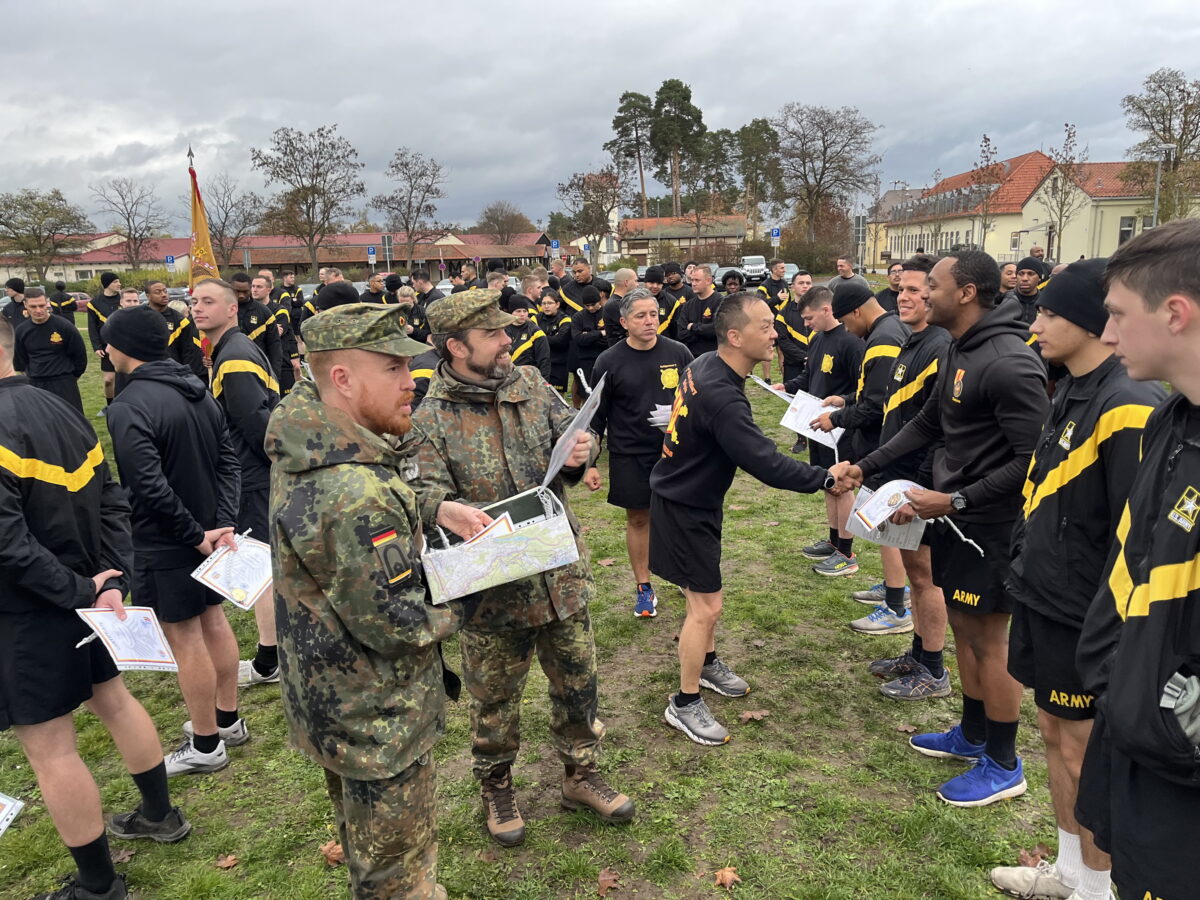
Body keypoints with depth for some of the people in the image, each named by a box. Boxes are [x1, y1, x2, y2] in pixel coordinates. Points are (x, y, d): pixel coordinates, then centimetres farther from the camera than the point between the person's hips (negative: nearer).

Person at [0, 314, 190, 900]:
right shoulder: (57, 409, 4)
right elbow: (110, 502, 4)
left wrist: (79, 590, -19)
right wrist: (108, 581, -3)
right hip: (87, 595, 9)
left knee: (49, 748, 5)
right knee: (111, 698, 23)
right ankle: (160, 815, 41)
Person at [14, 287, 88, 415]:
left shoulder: (64, 326, -10)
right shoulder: (21, 330, 2)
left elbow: (80, 354, -1)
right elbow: (19, 360, 15)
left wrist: (73, 376, 6)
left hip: (64, 384, -4)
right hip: (34, 385, 4)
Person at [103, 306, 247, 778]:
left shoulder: (129, 407, -22)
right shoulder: (198, 390, 4)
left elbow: (150, 487, -27)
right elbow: (228, 461, 1)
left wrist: (195, 534, -17)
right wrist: (223, 525, -5)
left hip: (165, 544, -8)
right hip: (209, 531, 8)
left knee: (185, 640, 4)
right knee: (214, 620, 19)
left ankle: (205, 746, 18)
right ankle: (228, 720, 34)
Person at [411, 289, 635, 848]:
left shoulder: (528, 383, 1)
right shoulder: (429, 418, -13)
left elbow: (571, 430, 7)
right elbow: (426, 496, -19)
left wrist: (582, 451, -17)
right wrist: (462, 515, -39)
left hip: (562, 571, 4)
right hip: (493, 586, -4)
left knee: (578, 680, 17)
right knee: (494, 696, 15)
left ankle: (580, 775, 41)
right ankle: (496, 788, 41)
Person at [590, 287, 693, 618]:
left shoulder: (678, 353, -2)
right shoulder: (609, 362, -5)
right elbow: (597, 416, 0)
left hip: (676, 452, 1)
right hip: (630, 456, -1)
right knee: (638, 519, 9)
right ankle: (644, 589, 23)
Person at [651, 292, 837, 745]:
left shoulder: (704, 365, -3)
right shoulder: (721, 397, -33)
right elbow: (767, 463, -34)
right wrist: (825, 478, -26)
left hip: (690, 496, 10)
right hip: (684, 507, -10)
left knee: (705, 593, 23)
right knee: (706, 605, -3)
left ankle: (708, 663, 43)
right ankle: (684, 705, 11)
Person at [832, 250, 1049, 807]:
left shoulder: (1010, 363, -23)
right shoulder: (960, 351, 7)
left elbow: (1031, 459, -24)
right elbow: (928, 423, 15)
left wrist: (957, 500, -23)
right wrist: (863, 467, 11)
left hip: (989, 522, -9)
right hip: (955, 513, 9)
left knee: (987, 638, 3)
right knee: (963, 626, 19)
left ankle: (1003, 765, 22)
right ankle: (972, 735, 37)